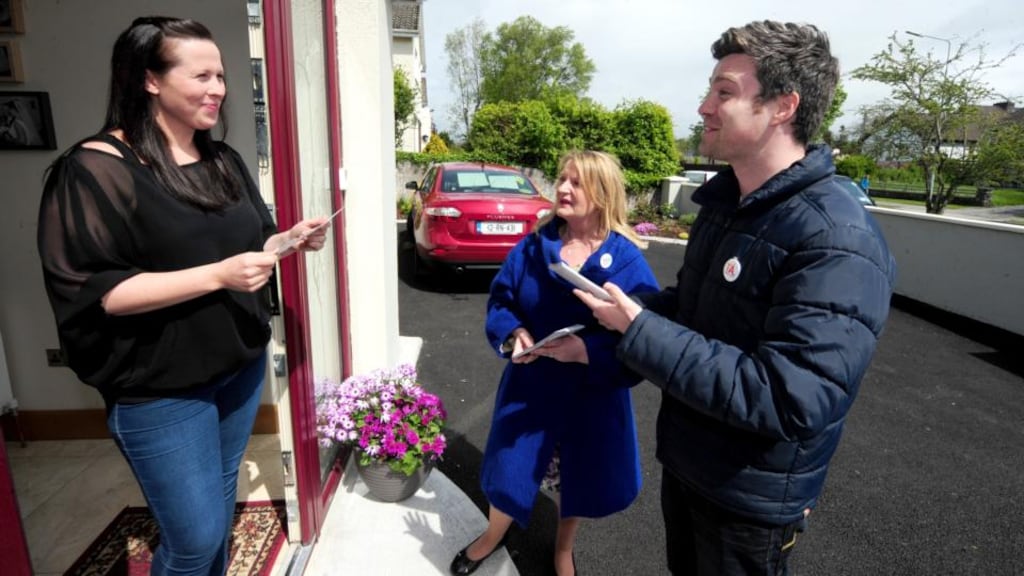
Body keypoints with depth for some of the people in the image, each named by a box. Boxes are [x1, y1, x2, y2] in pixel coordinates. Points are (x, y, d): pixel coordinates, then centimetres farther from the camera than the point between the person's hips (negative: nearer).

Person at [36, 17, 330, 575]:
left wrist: (292, 240, -6)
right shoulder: (97, 170, -16)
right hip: (160, 390, -6)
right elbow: (91, 293, -20)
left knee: (221, 508, 22)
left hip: (242, 365, 7)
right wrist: (218, 275, -27)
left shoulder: (223, 160, 8)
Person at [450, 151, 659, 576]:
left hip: (590, 393, -1)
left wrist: (589, 350, -31)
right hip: (530, 387, 2)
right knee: (510, 467, 15)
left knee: (576, 475, 19)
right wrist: (513, 333, -17)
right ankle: (493, 536, 49)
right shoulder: (534, 246, -5)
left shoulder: (626, 259, -14)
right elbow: (500, 299, 3)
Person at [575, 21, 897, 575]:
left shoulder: (837, 242, -27)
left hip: (751, 496, -7)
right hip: (684, 461, 8)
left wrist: (639, 332, -32)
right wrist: (626, 313, -5)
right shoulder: (724, 200, 1)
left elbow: (790, 402, -34)